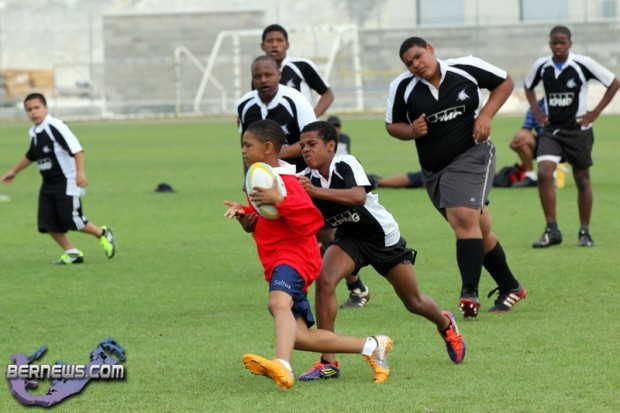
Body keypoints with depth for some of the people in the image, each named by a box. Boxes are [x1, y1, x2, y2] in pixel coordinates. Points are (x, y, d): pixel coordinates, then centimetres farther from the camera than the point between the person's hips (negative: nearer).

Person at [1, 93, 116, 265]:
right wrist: (14, 171, 36)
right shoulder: (34, 132, 8)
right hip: (48, 185, 8)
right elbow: (31, 155, 27)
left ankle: (102, 234, 17)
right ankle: (71, 252, 14)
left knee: (71, 221, -8)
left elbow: (76, 148, -24)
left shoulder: (55, 126, -18)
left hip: (66, 183, -8)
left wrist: (80, 172, -33)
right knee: (48, 223, 1)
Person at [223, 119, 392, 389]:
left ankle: (282, 367, -64)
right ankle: (372, 346, 12)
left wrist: (278, 199, -31)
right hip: (276, 260, 10)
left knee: (279, 302, -39)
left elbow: (311, 220, -21)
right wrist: (246, 216, 7)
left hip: (294, 255, -10)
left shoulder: (285, 182, -12)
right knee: (299, 336, 3)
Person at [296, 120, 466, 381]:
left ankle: (445, 324, 48)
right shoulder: (307, 179, -12)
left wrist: (316, 192, -54)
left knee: (414, 303, 9)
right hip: (348, 238, 3)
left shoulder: (346, 165, -25)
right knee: (324, 280, -26)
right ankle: (328, 362, -21)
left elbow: (358, 196, -44)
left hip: (383, 236, -3)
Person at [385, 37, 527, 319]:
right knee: (480, 231, 11)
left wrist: (485, 115, -6)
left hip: (471, 155, -4)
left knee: (464, 218, -24)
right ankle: (510, 288, 27)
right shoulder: (402, 87, -3)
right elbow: (392, 125, 10)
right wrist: (412, 131, -12)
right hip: (434, 169, 4)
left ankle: (470, 292, -29)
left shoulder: (466, 68, -7)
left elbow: (505, 83, 7)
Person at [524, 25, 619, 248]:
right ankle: (552, 230, -10)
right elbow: (528, 86, 20)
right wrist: (537, 112, 6)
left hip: (578, 129, -2)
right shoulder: (541, 66, -2)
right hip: (552, 129, 2)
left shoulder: (583, 64, -13)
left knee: (582, 180, 6)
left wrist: (594, 113, -9)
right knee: (544, 173, -16)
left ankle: (584, 232, 21)